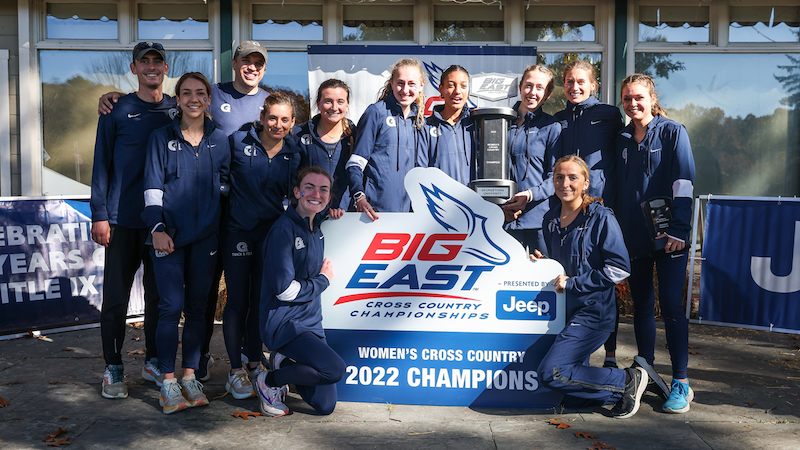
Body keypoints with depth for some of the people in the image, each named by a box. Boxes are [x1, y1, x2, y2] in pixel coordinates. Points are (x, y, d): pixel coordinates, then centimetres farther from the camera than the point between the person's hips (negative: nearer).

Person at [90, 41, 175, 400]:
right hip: (123, 220, -2)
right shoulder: (118, 110, 2)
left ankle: (154, 362, 23)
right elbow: (101, 164, 1)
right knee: (116, 296, 1)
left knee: (159, 295, 9)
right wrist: (99, 215, -6)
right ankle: (113, 369, 13)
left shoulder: (178, 110, 8)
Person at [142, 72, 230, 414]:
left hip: (205, 235, 2)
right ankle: (168, 382, 4)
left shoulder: (219, 139, 8)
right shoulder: (162, 138, 3)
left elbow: (224, 181, 15)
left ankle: (190, 376, 18)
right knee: (172, 305, -6)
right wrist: (157, 227, -11)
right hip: (169, 234, -2)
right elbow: (152, 186, -2)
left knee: (197, 306, 7)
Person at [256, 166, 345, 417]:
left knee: (326, 406, 3)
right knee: (335, 369, -26)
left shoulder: (317, 227, 7)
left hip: (311, 323, 7)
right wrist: (323, 279, -5)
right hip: (283, 323, -7)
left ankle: (284, 362, 25)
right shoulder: (284, 230, -16)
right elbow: (285, 290, -20)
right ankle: (269, 381, -3)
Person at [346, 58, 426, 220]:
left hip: (407, 208, 5)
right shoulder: (376, 112, -4)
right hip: (376, 206, -5)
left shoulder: (418, 119, 13)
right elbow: (355, 163, -7)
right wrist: (359, 197, -21)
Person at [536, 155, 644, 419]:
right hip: (567, 311, 7)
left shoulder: (601, 218, -10)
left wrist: (571, 283, -15)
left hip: (594, 312, -7)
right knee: (574, 402, 4)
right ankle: (629, 387, 23)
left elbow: (619, 269, -15)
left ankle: (628, 380, -3)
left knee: (551, 373, -20)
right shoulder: (551, 219, 11)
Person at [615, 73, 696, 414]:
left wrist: (678, 229, -16)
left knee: (670, 305, -7)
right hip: (634, 237, 5)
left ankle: (681, 384, -1)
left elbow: (684, 181, -9)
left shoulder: (673, 132, -2)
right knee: (641, 304, 10)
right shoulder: (622, 140, 12)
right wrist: (617, 230, 12)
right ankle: (645, 373, 22)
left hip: (667, 236, -5)